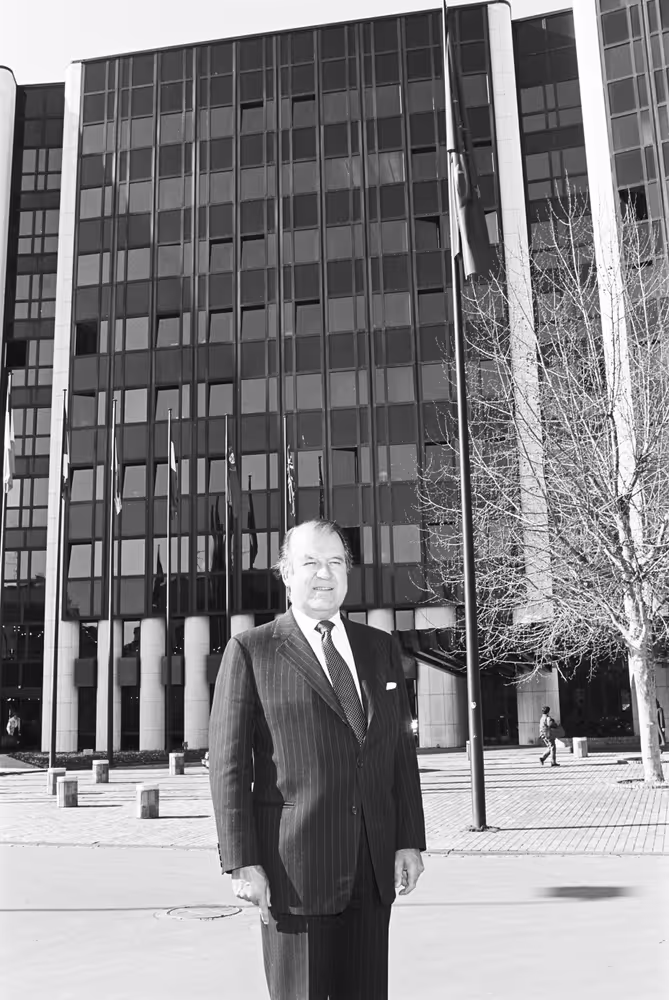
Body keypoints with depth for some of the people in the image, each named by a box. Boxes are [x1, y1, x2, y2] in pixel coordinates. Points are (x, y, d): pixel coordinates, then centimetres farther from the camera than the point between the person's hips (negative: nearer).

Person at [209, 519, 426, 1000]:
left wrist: (410, 840, 5)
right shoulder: (250, 652, -3)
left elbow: (402, 750, 11)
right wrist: (243, 863, -10)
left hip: (373, 868, 4)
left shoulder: (382, 648, 11)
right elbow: (228, 764, -5)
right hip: (294, 870, -4)